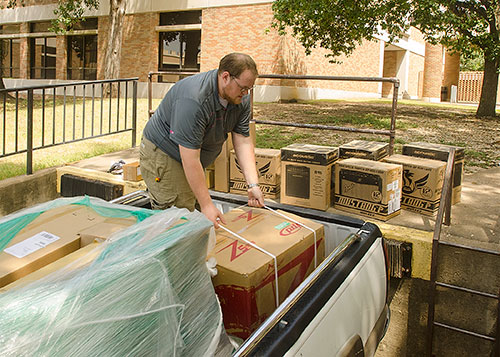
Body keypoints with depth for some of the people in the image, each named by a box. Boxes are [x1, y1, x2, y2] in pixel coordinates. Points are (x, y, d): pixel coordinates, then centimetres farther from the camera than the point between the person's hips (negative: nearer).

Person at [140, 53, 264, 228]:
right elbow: (190, 159, -35)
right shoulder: (193, 100, -35)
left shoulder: (241, 99, -9)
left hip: (192, 155, 8)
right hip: (163, 153, -8)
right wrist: (206, 205, -33)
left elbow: (243, 142, -7)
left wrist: (253, 184, -17)